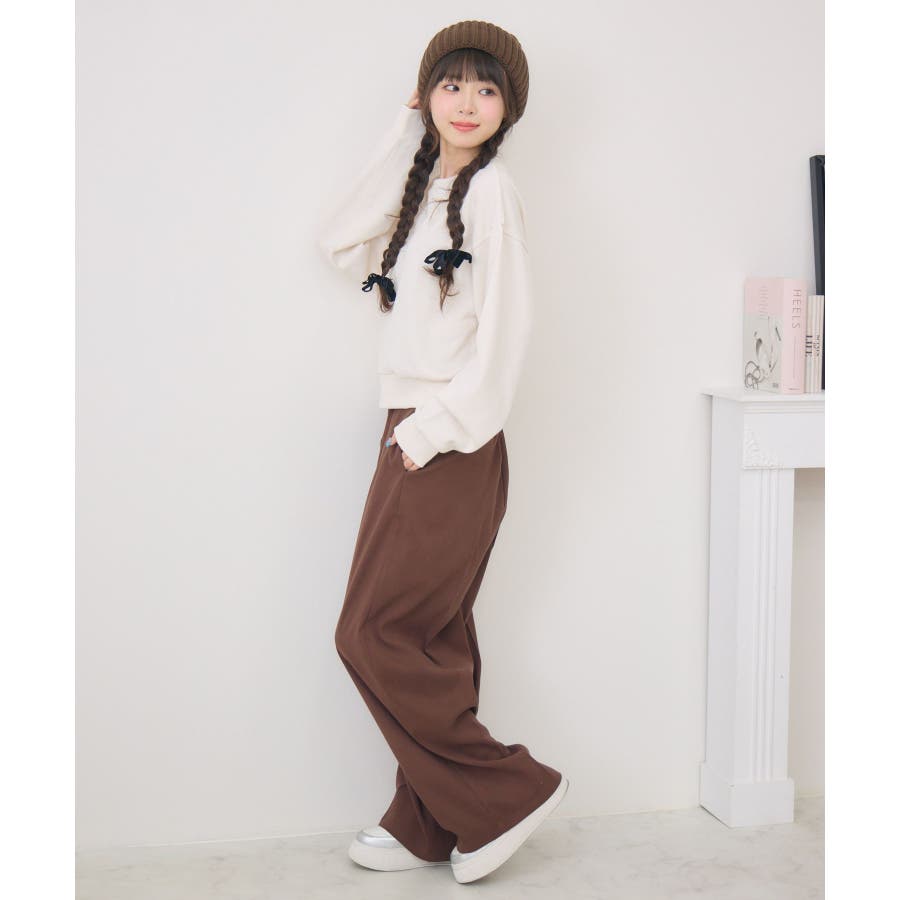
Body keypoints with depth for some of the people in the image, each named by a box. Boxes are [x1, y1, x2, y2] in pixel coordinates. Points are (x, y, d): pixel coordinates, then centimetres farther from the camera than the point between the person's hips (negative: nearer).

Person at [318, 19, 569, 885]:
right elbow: (342, 240, 4)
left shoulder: (492, 191, -9)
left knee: (374, 633, -5)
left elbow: (503, 336, -15)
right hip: (412, 437, 8)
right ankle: (426, 828, 21)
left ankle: (505, 790, 5)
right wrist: (403, 137, 4)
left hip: (451, 446, -8)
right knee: (433, 639, 11)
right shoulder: (425, 188, 16)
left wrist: (431, 433, -15)